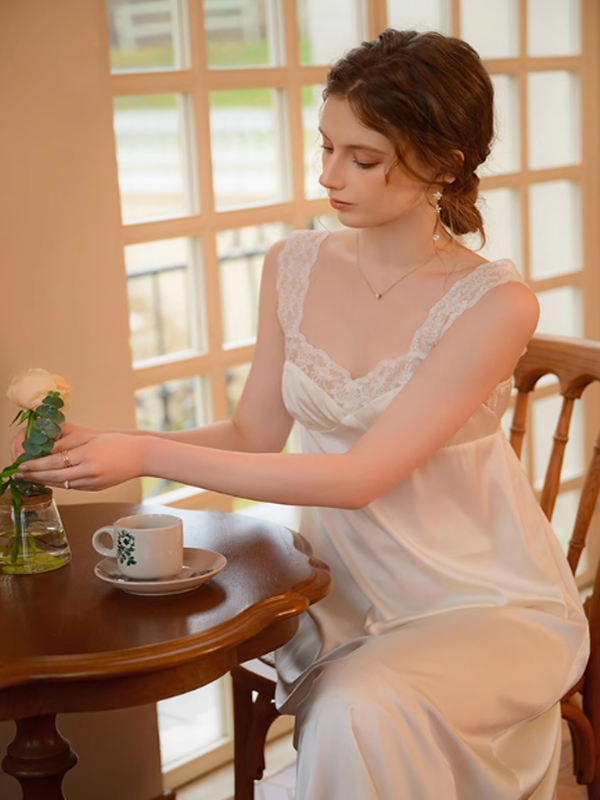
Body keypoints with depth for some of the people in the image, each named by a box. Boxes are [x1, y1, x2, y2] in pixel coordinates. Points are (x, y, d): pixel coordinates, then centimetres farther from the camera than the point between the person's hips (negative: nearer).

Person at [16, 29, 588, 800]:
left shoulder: (493, 304, -19)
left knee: (363, 715, -30)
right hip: (350, 591, 4)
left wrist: (148, 456, -26)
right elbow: (255, 435, 4)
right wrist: (102, 444, -12)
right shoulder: (296, 265, -2)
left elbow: (358, 477, -24)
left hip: (490, 606, -3)